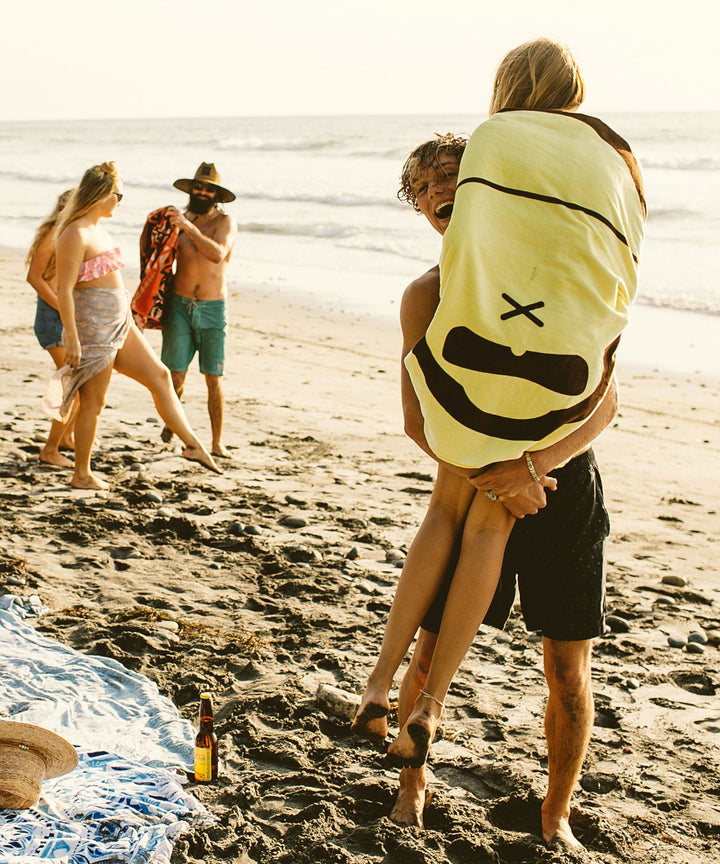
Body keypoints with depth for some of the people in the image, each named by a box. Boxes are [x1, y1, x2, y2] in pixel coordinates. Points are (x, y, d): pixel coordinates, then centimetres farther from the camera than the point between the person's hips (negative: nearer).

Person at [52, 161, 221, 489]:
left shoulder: (98, 229, 13)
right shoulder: (75, 234, -17)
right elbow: (64, 290, -20)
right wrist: (72, 338, -23)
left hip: (118, 324, 10)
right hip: (92, 326, -10)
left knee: (159, 376, 10)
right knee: (93, 402, 0)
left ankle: (192, 444, 15)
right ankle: (81, 475, 12)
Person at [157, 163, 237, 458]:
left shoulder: (225, 222, -4)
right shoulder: (180, 219, 6)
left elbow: (218, 254, -25)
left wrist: (188, 226, -29)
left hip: (212, 310, -2)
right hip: (179, 304, 2)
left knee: (214, 379, -2)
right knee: (175, 375, -1)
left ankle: (217, 443, 8)